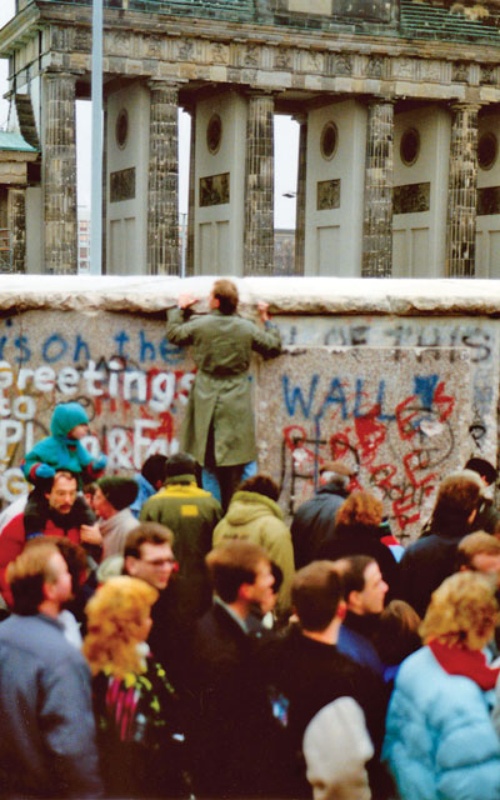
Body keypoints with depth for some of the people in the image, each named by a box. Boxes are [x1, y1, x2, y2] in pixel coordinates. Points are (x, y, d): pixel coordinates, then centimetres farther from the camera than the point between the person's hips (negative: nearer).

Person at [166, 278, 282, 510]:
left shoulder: (199, 325, -5)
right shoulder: (247, 328, -5)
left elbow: (174, 333, 13)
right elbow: (274, 346, 8)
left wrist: (180, 308, 28)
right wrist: (266, 319, 19)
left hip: (207, 402, 1)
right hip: (237, 406, -1)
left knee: (209, 463, 9)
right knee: (245, 460, 6)